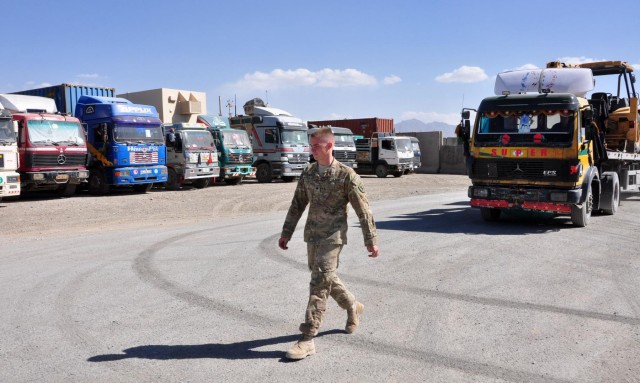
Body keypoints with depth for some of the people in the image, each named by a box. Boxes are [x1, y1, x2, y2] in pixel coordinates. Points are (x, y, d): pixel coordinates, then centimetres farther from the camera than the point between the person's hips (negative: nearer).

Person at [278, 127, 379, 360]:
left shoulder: (346, 175, -10)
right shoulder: (308, 173, 6)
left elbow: (363, 210, -6)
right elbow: (297, 205, 12)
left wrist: (371, 240, -5)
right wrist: (286, 233, 10)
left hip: (333, 236, -6)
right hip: (312, 235, 6)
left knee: (319, 283, -10)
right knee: (326, 278, 16)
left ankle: (307, 339, -5)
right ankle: (352, 307, 43)